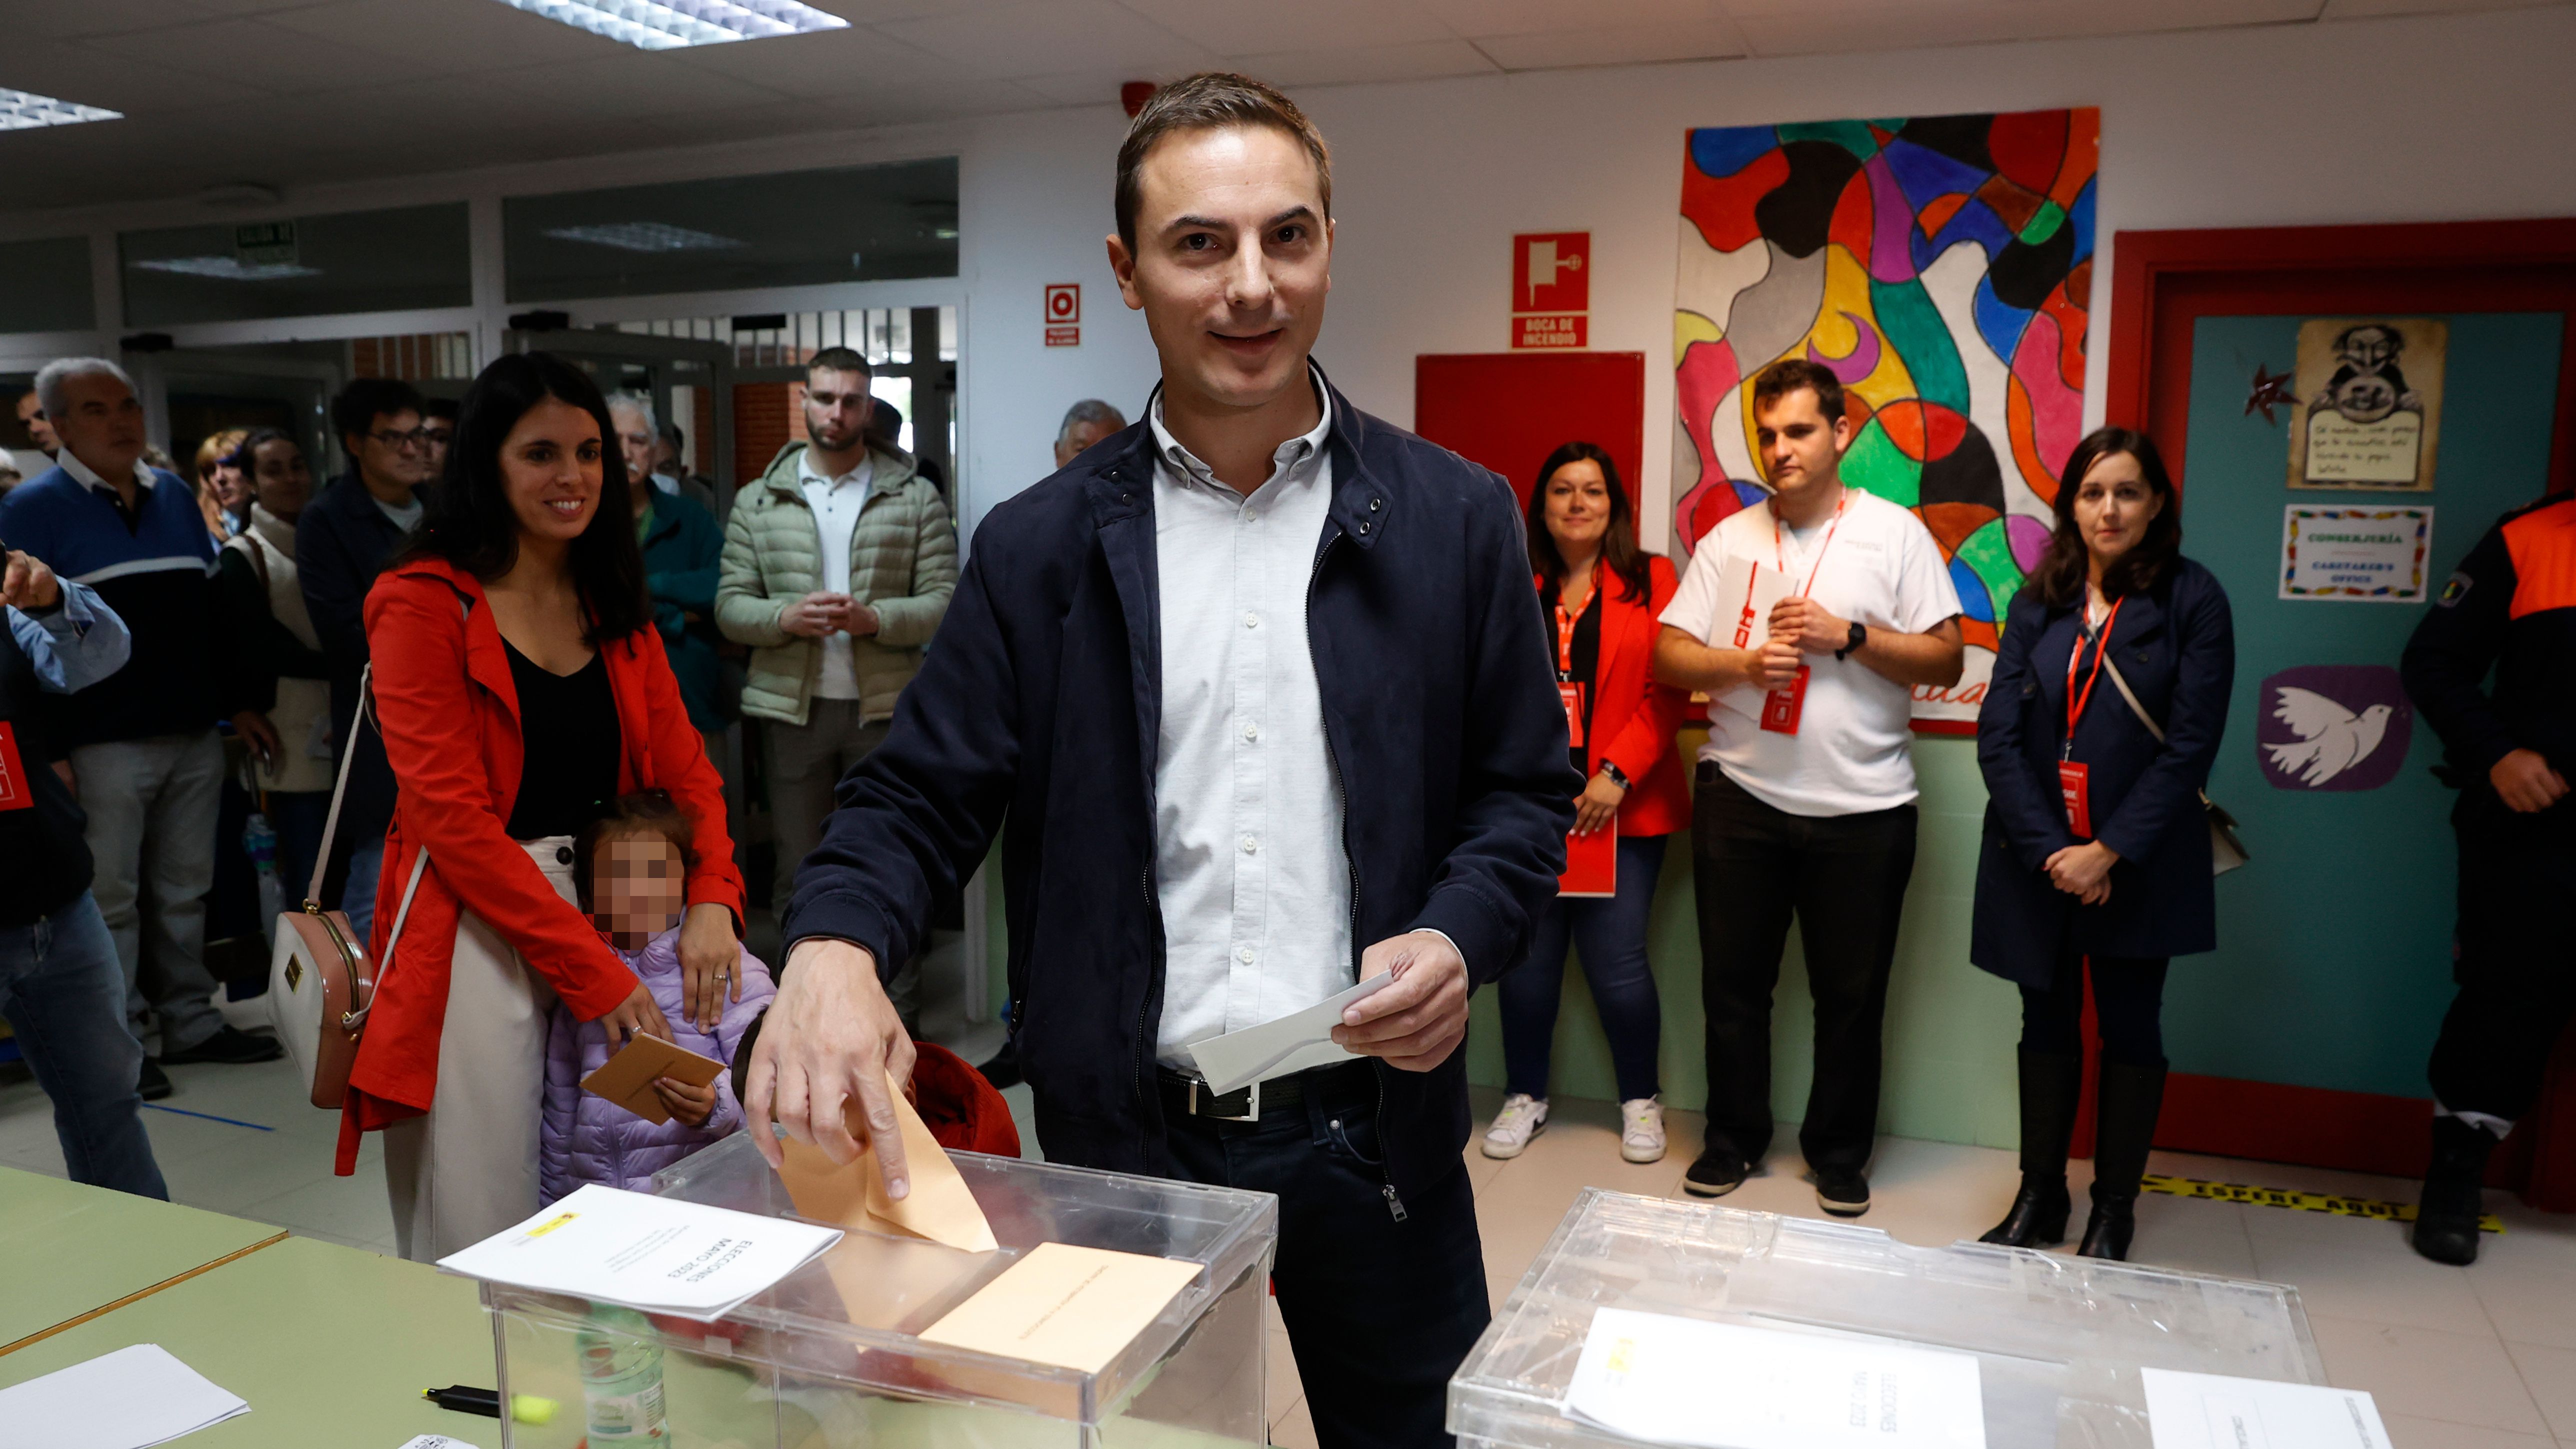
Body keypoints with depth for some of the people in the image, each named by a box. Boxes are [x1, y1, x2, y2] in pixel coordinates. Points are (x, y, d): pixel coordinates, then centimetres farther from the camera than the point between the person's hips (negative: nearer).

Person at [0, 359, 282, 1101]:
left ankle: (191, 1022, 24)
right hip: (104, 743, -5)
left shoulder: (175, 496, 12)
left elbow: (212, 603, 18)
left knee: (185, 892, 13)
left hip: (194, 735, 5)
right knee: (109, 900, 2)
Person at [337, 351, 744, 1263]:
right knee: (482, 1249, 0)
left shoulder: (615, 606, 13)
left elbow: (684, 767, 8)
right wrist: (595, 971, -17)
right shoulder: (424, 603, -7)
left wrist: (712, 899, -12)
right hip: (474, 937, -5)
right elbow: (450, 814, -13)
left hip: (603, 914, 6)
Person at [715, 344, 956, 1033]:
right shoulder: (758, 502, 7)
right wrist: (788, 617, -17)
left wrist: (872, 618, -19)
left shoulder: (916, 498, 2)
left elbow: (945, 603, -3)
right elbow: (729, 606, 3)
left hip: (886, 705, -1)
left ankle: (901, 1020, 17)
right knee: (797, 871, 11)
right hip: (794, 705, 2)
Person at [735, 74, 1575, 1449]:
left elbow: (1526, 791, 4)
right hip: (1125, 1137, 0)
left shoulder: (1456, 521, -1)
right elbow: (919, 796, -1)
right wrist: (833, 941, -22)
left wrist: (1461, 936, -15)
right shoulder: (1039, 547, -1)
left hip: (1371, 1125, 0)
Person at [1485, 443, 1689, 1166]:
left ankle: (1640, 1099, 22)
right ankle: (1525, 1096, 26)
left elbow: (1670, 692, -4)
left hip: (1621, 807, -2)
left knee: (1615, 960, -1)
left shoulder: (1649, 581, 3)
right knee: (1527, 954, 6)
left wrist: (1616, 773, -13)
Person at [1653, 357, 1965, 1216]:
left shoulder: (1896, 534, 1)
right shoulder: (1728, 540, 7)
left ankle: (1839, 1153, 27)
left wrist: (1847, 636, -16)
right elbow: (1668, 657, 2)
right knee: (1733, 982, 10)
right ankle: (1733, 1138, 28)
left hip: (1863, 808, -2)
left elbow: (1945, 662, -3)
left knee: (1851, 994, 9)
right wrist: (1744, 665, -16)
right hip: (1741, 797, 2)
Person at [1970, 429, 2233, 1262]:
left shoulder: (2193, 602, -4)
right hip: (2037, 861, 3)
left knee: (2129, 1030, 7)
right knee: (2047, 1025, 12)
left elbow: (2190, 746, -10)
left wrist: (2109, 851, -15)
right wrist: (2050, 852, -11)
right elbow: (1999, 735, -1)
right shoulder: (2037, 605, 5)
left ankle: (2113, 1213, 21)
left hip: (2139, 865, -3)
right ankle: (2039, 1200, 25)